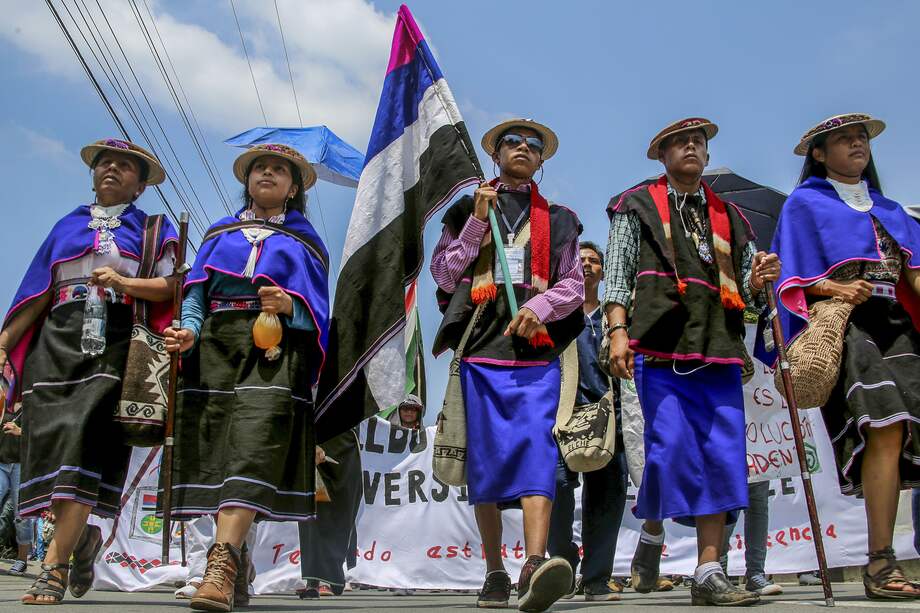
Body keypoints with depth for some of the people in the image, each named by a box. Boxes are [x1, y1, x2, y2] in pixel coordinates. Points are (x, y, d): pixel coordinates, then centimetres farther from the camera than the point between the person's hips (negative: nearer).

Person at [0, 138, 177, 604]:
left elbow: (171, 287, 1)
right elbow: (38, 293, 16)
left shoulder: (152, 229, 15)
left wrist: (123, 282, -15)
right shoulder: (68, 225, 23)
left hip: (115, 342, -3)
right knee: (51, 436, -5)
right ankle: (83, 535, 18)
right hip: (57, 340, 4)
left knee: (85, 438, -16)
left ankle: (54, 566, -17)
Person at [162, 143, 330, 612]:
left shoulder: (303, 241, 17)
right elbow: (196, 294, 13)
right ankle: (237, 561, 5)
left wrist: (289, 305, -14)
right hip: (215, 347, 3)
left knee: (253, 445, -20)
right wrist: (189, 330, -7)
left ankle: (222, 563, -29)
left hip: (275, 348, -3)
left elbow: (317, 309, 7)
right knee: (216, 449, -4)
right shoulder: (220, 233, 24)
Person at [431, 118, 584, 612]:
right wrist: (477, 222, 1)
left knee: (536, 446, -18)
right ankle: (494, 573, 8)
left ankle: (535, 565, -30)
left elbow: (574, 284, 12)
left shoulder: (557, 219, 21)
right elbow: (443, 274, 10)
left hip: (537, 348, 0)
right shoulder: (467, 209, 20)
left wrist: (540, 306, -8)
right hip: (480, 346, 0)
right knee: (485, 456, -1)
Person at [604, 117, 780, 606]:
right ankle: (651, 537, 18)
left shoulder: (729, 217, 23)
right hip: (661, 347, -4)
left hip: (718, 350, 4)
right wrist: (618, 331, -12)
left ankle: (709, 573, 2)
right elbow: (618, 273, 2)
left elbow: (745, 290, 21)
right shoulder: (637, 207, 12)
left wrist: (757, 282, -3)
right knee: (671, 447, -10)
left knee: (722, 455, -3)